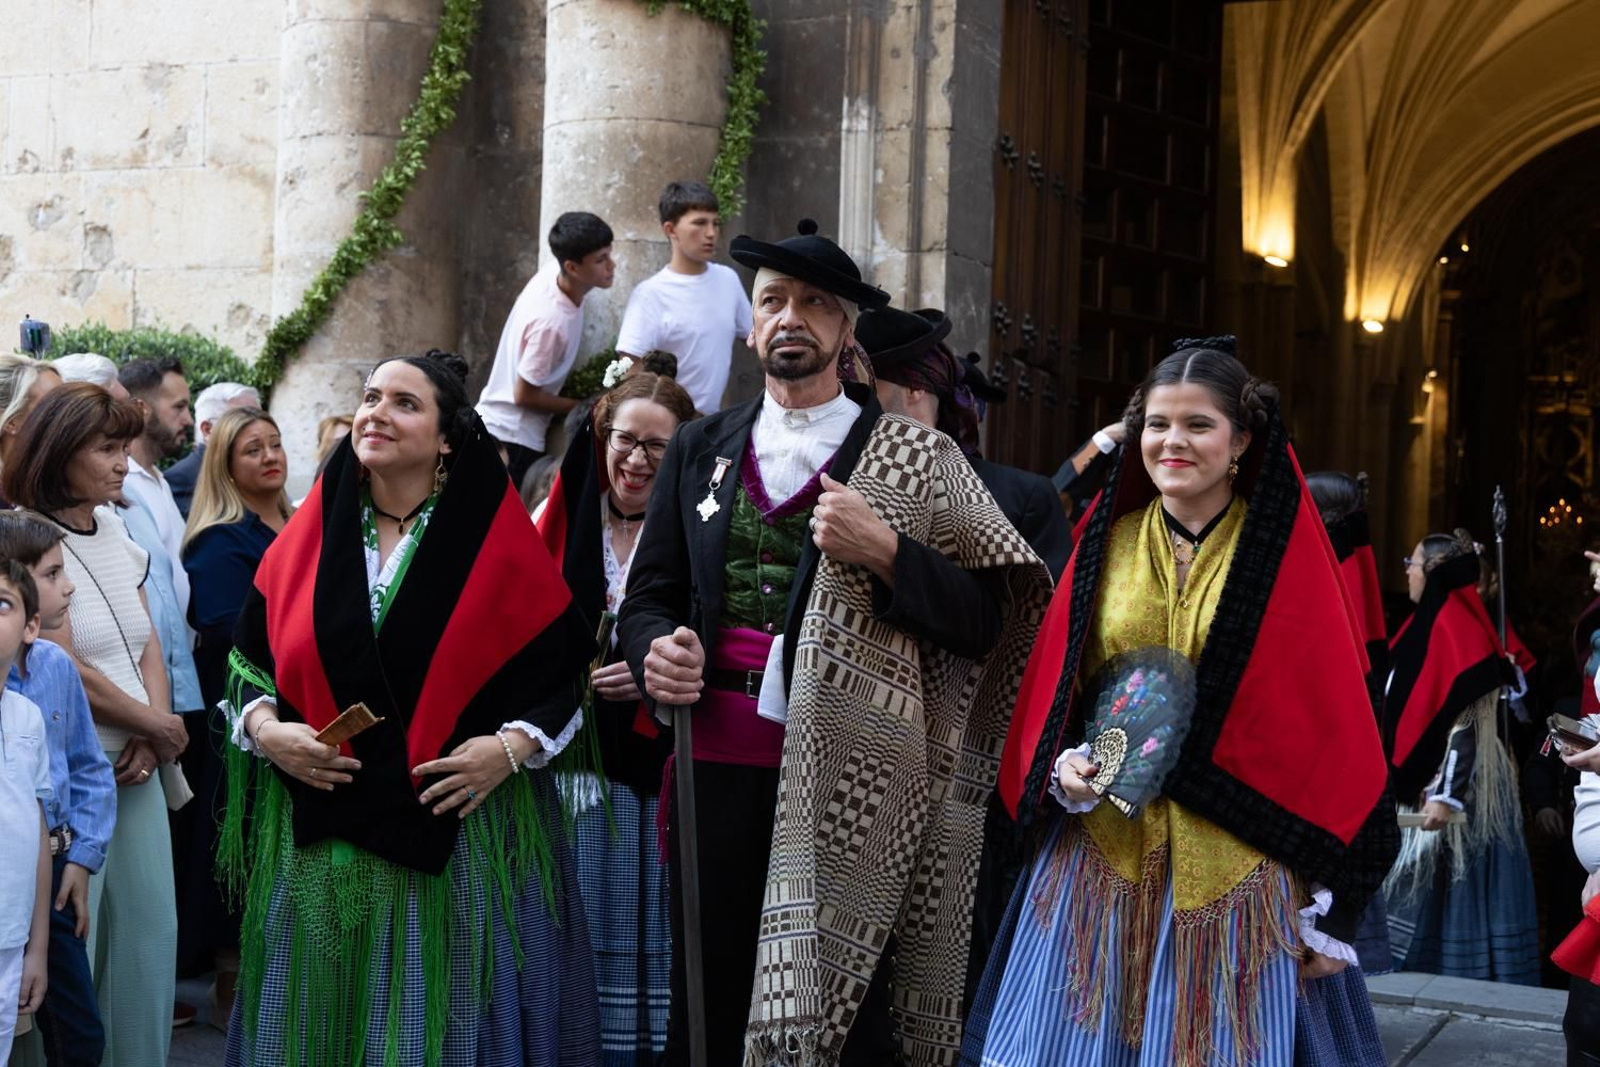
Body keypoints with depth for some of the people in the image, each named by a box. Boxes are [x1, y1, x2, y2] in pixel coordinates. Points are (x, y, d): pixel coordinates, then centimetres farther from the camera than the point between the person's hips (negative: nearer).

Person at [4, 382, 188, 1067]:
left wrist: (154, 737, -4)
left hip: (137, 768, 7)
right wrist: (163, 728, -5)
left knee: (151, 935, 9)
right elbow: (65, 669, -16)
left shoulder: (114, 534, 11)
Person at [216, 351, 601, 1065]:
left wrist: (514, 746, -14)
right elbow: (246, 658, 13)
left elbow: (564, 668, 1)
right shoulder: (307, 537, 7)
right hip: (321, 838, 3)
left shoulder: (499, 543, -1)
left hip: (462, 835, -2)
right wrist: (265, 730, -6)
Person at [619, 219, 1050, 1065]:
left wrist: (885, 553, -16)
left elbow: (985, 619, -1)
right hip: (717, 772, 3)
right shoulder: (701, 450, 14)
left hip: (851, 782, -3)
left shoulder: (913, 458, 3)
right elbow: (647, 595, 17)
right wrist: (654, 648, -4)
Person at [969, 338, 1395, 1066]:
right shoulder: (1106, 545, 6)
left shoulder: (1288, 555, -2)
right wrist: (1064, 767, -10)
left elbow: (1328, 722, -2)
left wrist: (1330, 906, -5)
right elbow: (1054, 693, 12)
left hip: (1240, 874, -2)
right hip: (1102, 860, 2)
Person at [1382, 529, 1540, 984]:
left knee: (1444, 891, -5)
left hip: (1455, 787, -9)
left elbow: (1466, 724, -22)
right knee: (1422, 889, 12)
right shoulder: (1434, 623, 13)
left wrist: (1446, 795, -26)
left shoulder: (1456, 627, -16)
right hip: (1426, 784, 10)